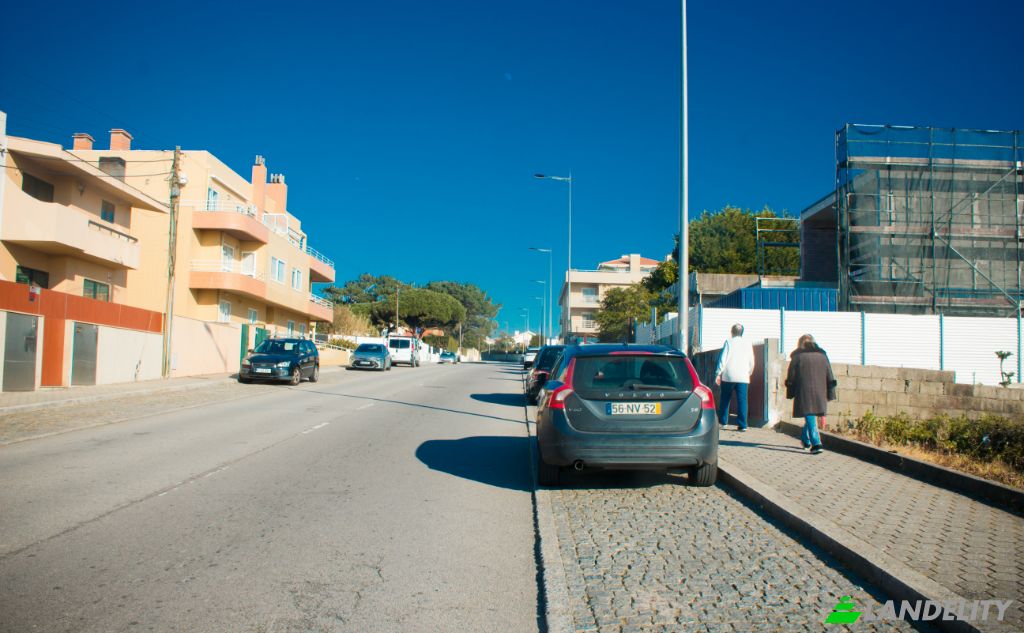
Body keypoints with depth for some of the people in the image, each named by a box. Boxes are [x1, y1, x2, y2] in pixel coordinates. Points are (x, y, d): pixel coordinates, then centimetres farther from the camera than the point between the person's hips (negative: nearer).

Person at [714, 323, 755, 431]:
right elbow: (752, 362, 13)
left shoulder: (728, 342, 1)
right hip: (743, 377, 1)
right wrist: (749, 374, 25)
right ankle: (742, 425, -6)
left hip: (728, 376, -1)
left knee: (725, 399, 12)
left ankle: (723, 422, 17)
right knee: (742, 401, -1)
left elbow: (723, 359, -4)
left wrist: (718, 373, -2)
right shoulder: (748, 343, 9)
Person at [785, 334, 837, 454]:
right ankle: (806, 441, 29)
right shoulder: (822, 356, 10)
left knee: (809, 418, -5)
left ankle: (816, 444, -16)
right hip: (819, 395, 4)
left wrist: (790, 393, 7)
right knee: (811, 418, 18)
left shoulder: (797, 357, 0)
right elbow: (830, 377, 10)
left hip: (804, 394, -4)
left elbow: (791, 378, 0)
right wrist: (830, 395, 13)